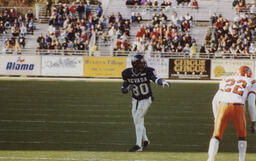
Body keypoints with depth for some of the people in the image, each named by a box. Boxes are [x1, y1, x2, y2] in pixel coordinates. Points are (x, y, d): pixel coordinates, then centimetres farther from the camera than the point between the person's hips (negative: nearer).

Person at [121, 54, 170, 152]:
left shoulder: (147, 71, -19)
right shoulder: (128, 74, -10)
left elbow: (155, 79, -39)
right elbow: (123, 90, -3)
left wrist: (162, 82, -60)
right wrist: (128, 88, -26)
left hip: (146, 99, -5)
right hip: (135, 100, 5)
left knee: (138, 119, -15)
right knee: (137, 121, 13)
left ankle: (138, 145, -15)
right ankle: (145, 140, 36)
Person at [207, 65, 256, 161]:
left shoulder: (226, 80, 27)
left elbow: (215, 101, 20)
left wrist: (216, 118, 26)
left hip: (223, 106, 2)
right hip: (237, 108, -2)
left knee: (216, 135, 11)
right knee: (242, 136, 20)